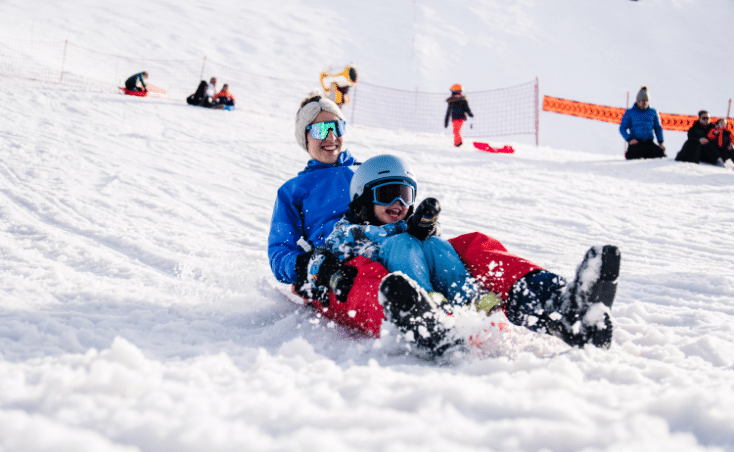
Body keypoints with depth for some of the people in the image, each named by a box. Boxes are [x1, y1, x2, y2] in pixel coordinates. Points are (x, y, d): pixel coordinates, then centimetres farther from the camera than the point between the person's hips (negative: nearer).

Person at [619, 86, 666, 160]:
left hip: (649, 142, 3)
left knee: (660, 153, -24)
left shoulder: (653, 112, 17)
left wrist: (660, 142, 8)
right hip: (636, 142, -3)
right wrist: (629, 139, -12)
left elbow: (658, 128, 23)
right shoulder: (630, 112, 9)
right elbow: (622, 128, 6)